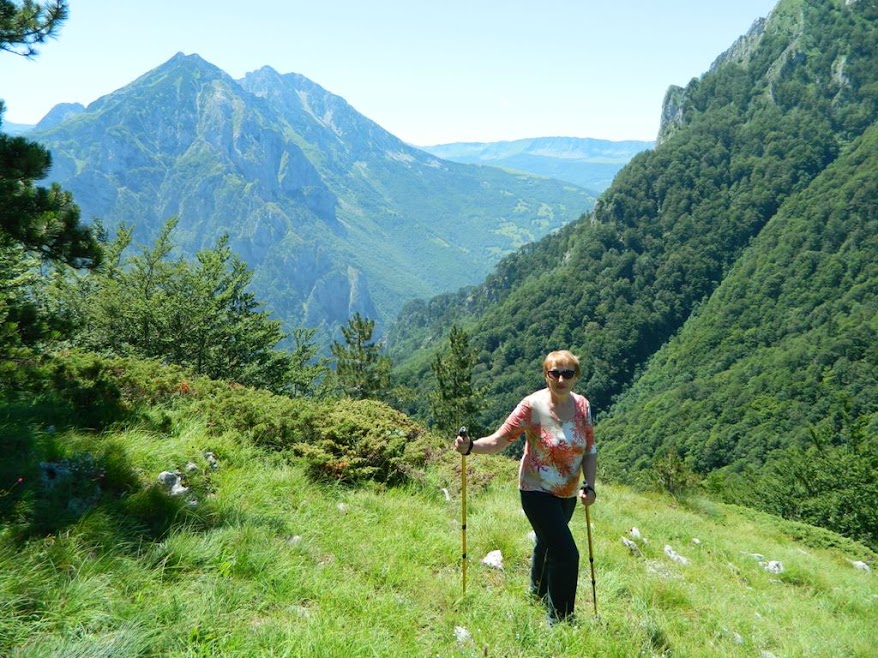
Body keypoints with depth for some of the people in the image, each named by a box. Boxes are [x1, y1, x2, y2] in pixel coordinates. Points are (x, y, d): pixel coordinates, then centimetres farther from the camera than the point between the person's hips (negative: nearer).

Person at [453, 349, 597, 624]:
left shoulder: (582, 406, -7)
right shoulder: (533, 405, -21)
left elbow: (590, 450, -2)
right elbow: (499, 440, -24)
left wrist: (589, 486, -14)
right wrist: (470, 446, -42)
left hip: (568, 494, 6)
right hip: (538, 491, -6)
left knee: (547, 543, 28)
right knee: (566, 554, -14)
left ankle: (537, 594, 53)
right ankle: (560, 620, 2)